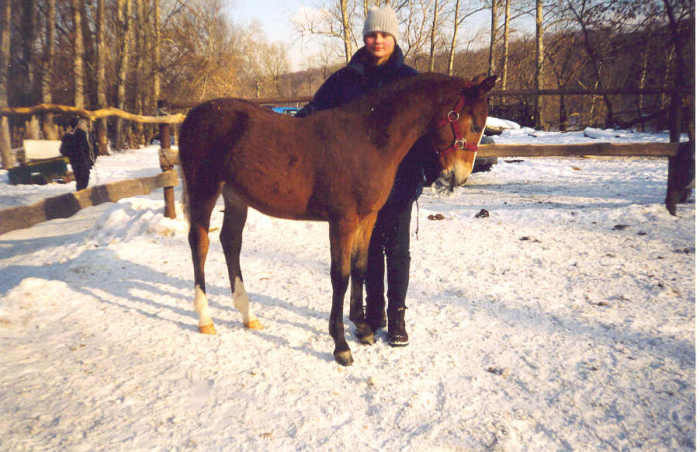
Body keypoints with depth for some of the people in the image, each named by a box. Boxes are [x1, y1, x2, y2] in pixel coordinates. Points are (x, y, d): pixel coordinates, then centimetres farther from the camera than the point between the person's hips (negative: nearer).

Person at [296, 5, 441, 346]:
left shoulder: (409, 79, 0)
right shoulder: (347, 78, 5)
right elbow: (317, 110, 8)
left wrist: (433, 170, -13)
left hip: (399, 178, -2)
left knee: (397, 249, 4)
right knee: (369, 247, 12)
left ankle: (397, 315, 19)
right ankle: (373, 312, 27)